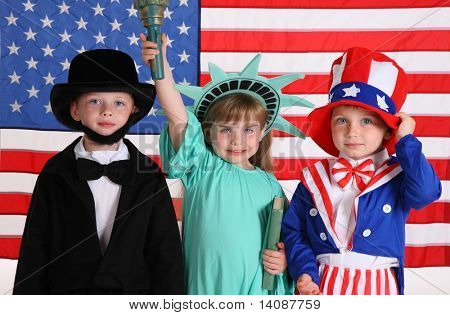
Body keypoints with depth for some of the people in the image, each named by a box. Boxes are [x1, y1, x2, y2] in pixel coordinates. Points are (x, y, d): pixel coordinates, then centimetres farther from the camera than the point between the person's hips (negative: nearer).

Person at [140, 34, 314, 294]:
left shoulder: (268, 183, 3)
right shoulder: (202, 168, -4)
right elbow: (177, 116, -16)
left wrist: (284, 259, -9)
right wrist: (161, 65, -27)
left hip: (260, 288, 2)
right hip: (207, 287, -2)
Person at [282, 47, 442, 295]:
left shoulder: (398, 175, -2)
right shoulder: (314, 178, 2)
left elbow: (425, 192, -23)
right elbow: (293, 229, 4)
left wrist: (406, 142, -14)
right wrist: (304, 270, -10)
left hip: (378, 286, -1)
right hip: (323, 285, 1)